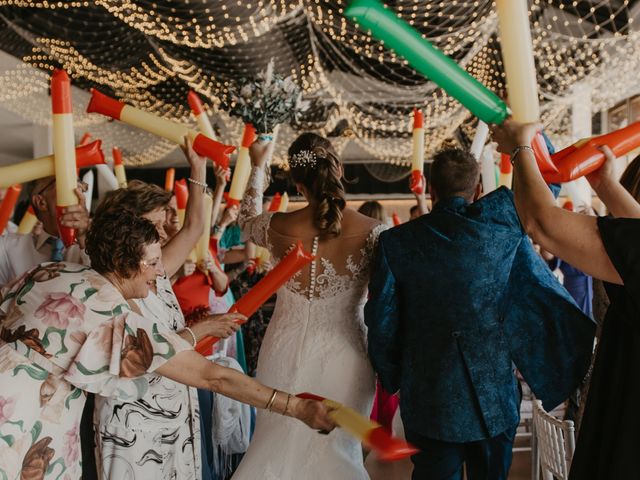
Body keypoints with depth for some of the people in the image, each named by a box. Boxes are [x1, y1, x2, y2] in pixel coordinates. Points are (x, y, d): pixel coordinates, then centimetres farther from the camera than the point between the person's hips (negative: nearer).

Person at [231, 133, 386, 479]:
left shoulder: (277, 228, -8)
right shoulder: (371, 232, -15)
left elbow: (246, 219, 15)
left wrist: (257, 167, 26)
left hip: (285, 352, 2)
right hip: (342, 355, -1)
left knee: (277, 446, 21)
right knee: (336, 451, 18)